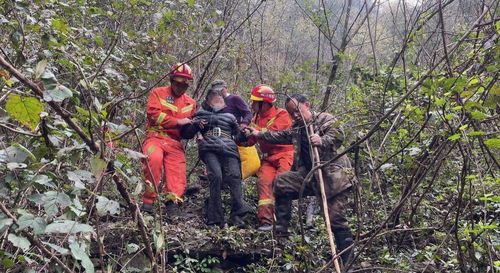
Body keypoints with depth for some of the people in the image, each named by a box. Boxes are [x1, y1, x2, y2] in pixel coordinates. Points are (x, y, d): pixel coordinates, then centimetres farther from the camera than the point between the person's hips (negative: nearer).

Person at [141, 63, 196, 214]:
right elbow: (153, 113, -7)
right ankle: (148, 200, -26)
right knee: (155, 158, -35)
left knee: (178, 182, -8)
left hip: (175, 143, 5)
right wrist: (178, 121, -10)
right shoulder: (158, 93, 9)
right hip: (156, 137, -5)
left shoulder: (190, 103, 23)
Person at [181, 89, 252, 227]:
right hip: (209, 149, -2)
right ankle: (215, 218, -26)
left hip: (229, 149, 2)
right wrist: (195, 124, 5)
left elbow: (239, 135, 32)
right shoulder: (201, 114, 29)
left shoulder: (229, 116, 34)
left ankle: (236, 215, -31)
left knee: (234, 177, -23)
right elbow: (186, 134, 23)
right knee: (216, 177, -26)